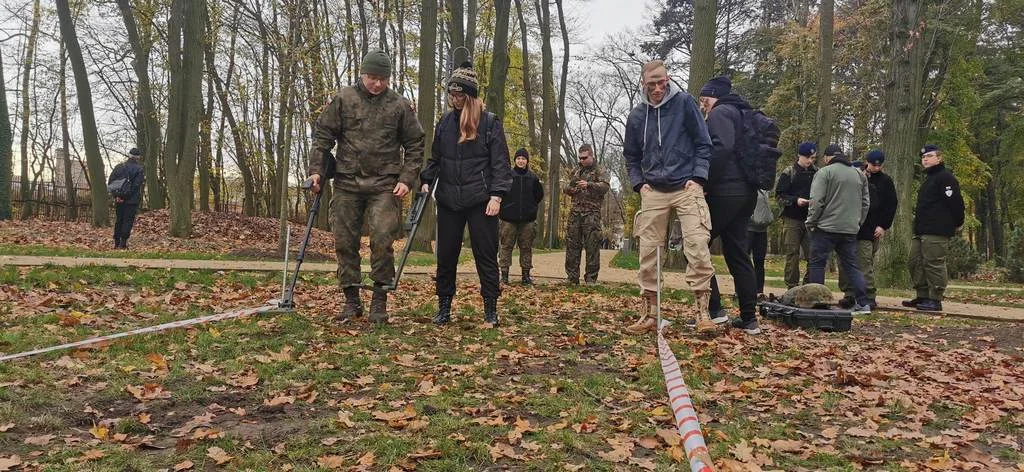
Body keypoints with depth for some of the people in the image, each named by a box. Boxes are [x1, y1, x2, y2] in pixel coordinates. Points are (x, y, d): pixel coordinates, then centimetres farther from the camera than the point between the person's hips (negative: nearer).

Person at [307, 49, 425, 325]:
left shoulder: (400, 106, 3)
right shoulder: (343, 100, 4)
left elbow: (414, 145, 7)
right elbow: (323, 135, 7)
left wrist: (407, 178, -3)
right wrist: (316, 169, -1)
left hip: (385, 186, -2)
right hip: (347, 183, 2)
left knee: (382, 240, -11)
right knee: (345, 242, 5)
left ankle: (380, 301, 2)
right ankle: (351, 300, 18)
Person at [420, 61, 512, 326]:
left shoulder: (490, 122, -1)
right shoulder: (445, 122, 11)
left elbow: (500, 162, -4)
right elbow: (435, 158, 18)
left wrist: (497, 195, -13)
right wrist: (426, 181, 2)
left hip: (480, 200, -4)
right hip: (448, 200, 4)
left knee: (485, 255, 1)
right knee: (446, 255, 7)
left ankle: (490, 309, 10)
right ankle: (444, 307, 18)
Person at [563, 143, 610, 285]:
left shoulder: (599, 171, 5)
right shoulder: (576, 171, 20)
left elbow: (605, 186, -11)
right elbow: (565, 188, 24)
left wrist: (589, 185, -24)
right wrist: (568, 188, 0)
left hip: (591, 212, -5)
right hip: (575, 212, 5)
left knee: (592, 246, -5)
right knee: (572, 244, 3)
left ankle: (591, 278, 0)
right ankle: (572, 277, 9)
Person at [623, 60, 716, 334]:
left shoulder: (684, 103, 0)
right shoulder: (636, 116, 9)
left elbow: (703, 143, 2)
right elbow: (631, 156, 20)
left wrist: (698, 178, -8)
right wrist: (639, 184, 5)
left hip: (687, 188, -3)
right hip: (653, 192, 3)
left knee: (698, 247, -13)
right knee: (648, 252, 2)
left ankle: (702, 313, -7)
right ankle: (648, 314, 10)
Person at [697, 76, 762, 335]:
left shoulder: (720, 113, -5)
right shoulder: (743, 114, 24)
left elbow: (721, 148, -22)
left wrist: (705, 184, -19)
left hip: (725, 192, -9)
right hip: (746, 193, 9)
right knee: (738, 254, 10)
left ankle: (714, 310, -9)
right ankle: (749, 318, 10)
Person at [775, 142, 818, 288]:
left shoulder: (817, 173, 9)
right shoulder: (789, 173, 1)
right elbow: (779, 195, -3)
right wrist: (796, 200, -15)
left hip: (811, 220, 3)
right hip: (792, 219, -2)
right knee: (792, 254, 1)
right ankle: (792, 287, 7)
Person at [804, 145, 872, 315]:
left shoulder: (824, 172, -5)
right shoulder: (859, 174, 15)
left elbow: (816, 201, -13)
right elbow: (865, 202, 17)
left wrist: (811, 222, -3)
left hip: (827, 227, -6)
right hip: (850, 229, 6)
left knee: (817, 264, 2)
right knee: (852, 265, 11)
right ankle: (863, 303, 7)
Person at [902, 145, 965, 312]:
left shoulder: (945, 177, -8)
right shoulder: (928, 179, 23)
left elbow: (956, 201, -15)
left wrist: (957, 223, -8)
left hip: (937, 232, -11)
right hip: (921, 231, 11)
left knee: (933, 264, -9)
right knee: (916, 262, 11)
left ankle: (935, 300, -5)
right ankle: (923, 296, 17)